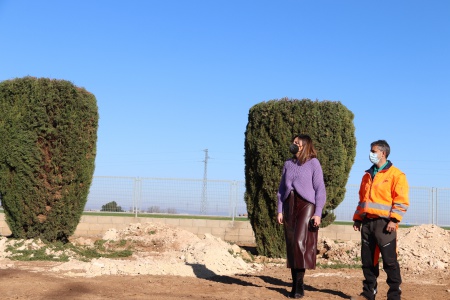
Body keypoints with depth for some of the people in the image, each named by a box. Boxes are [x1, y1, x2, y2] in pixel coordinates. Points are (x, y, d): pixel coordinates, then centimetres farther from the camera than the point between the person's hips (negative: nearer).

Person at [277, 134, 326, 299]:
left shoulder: (313, 163, -2)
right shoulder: (288, 164, 13)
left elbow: (320, 189, -5)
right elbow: (282, 188, 16)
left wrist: (318, 213, -12)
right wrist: (280, 210, 7)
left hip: (306, 205, -5)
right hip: (289, 206, 5)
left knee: (300, 243, -16)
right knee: (291, 246, 4)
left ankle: (299, 284, -7)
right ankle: (296, 285, 11)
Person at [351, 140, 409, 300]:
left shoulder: (396, 175, -3)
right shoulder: (368, 175, 18)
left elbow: (401, 201, -9)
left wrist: (394, 220, -17)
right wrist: (357, 218, 15)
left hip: (384, 223, -6)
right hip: (367, 222, 6)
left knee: (389, 260, -4)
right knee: (368, 260, 9)